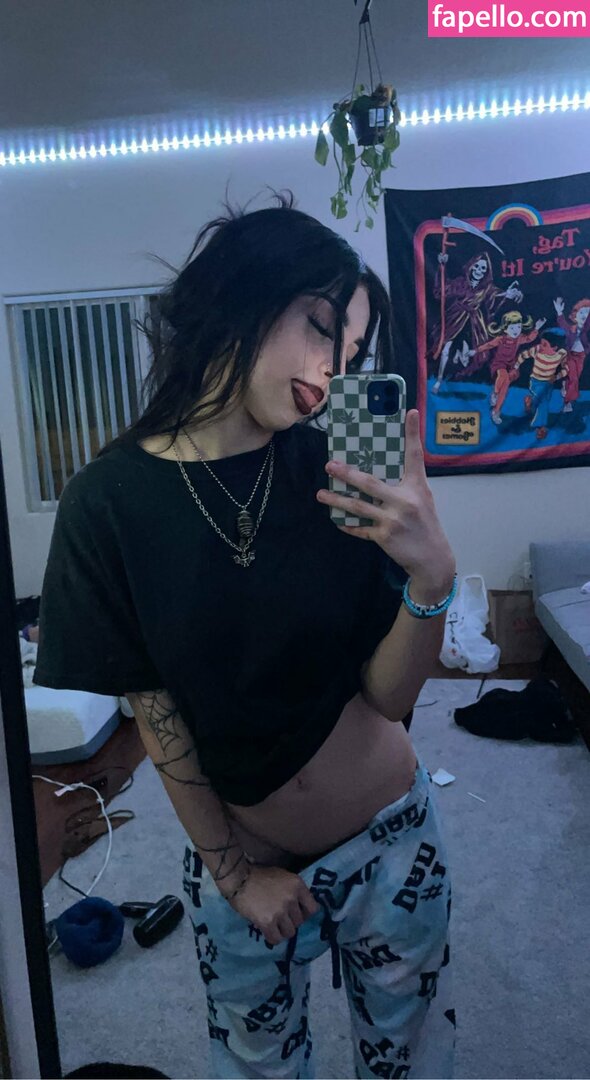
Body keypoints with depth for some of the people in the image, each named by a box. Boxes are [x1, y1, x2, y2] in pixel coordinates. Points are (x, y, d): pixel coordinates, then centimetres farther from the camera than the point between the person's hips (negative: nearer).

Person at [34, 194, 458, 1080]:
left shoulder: (334, 471, -14)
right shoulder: (111, 499, -17)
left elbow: (390, 695, -12)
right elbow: (156, 712, -10)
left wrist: (432, 578, -30)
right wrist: (232, 870, -3)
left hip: (392, 839, 1)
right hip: (236, 859, 0)